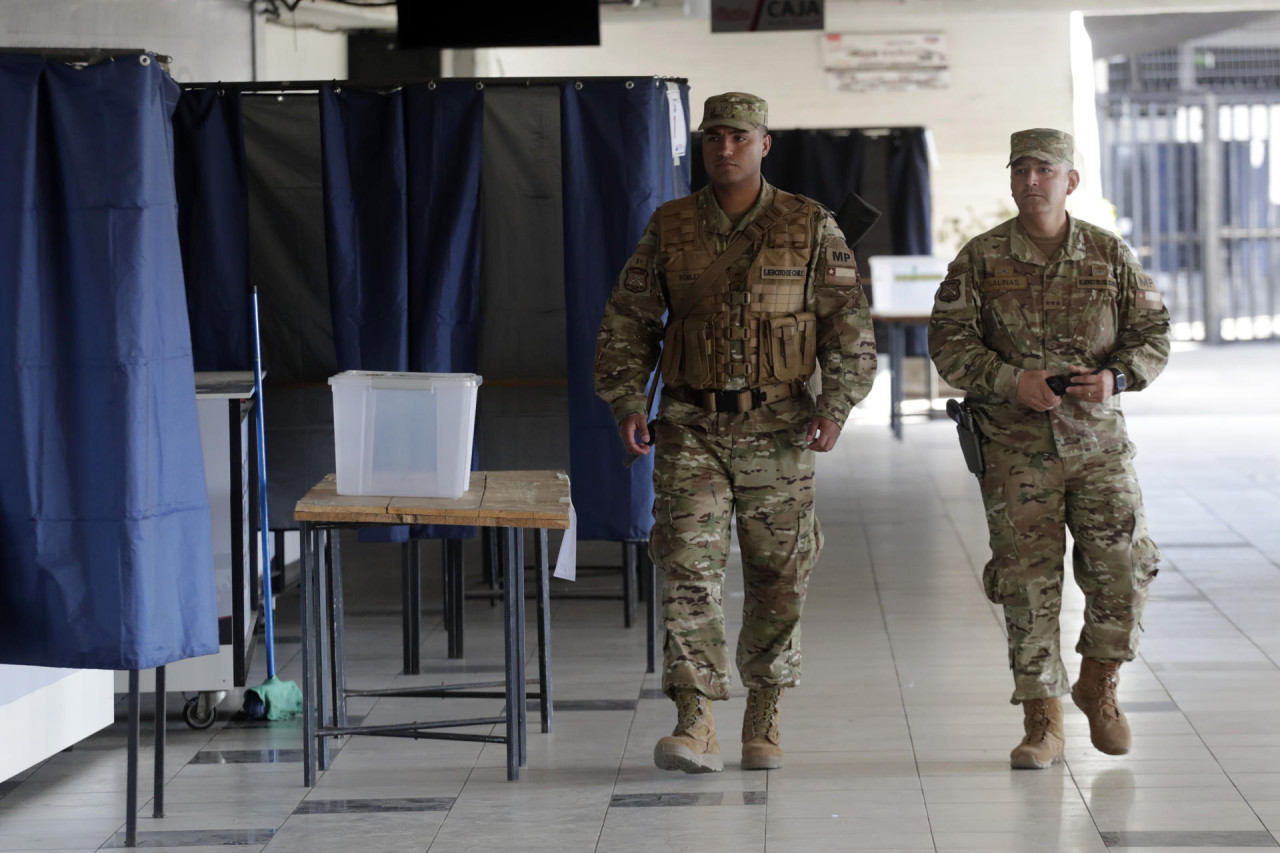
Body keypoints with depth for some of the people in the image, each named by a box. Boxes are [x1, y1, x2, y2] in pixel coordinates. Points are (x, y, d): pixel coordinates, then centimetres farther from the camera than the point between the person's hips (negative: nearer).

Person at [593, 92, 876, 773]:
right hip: (691, 426, 0)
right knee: (688, 566, -12)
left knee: (778, 578, 7)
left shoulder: (810, 229, 1)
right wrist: (626, 402, -5)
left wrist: (834, 407, -13)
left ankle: (763, 715, 24)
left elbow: (850, 328, 0)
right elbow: (626, 324, 8)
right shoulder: (669, 229, 5)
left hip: (777, 430, 0)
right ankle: (695, 725, -15)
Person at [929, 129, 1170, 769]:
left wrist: (1117, 378, -13)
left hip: (1097, 439, 1)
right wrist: (1012, 381, -18)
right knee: (1028, 584, -1)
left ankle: (1099, 686, 19)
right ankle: (1042, 724, 8)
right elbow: (949, 343, -3)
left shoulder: (1110, 254, 4)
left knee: (1123, 569, -6)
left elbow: (1152, 332, 6)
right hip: (1016, 447, -1)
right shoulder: (981, 260, 1)